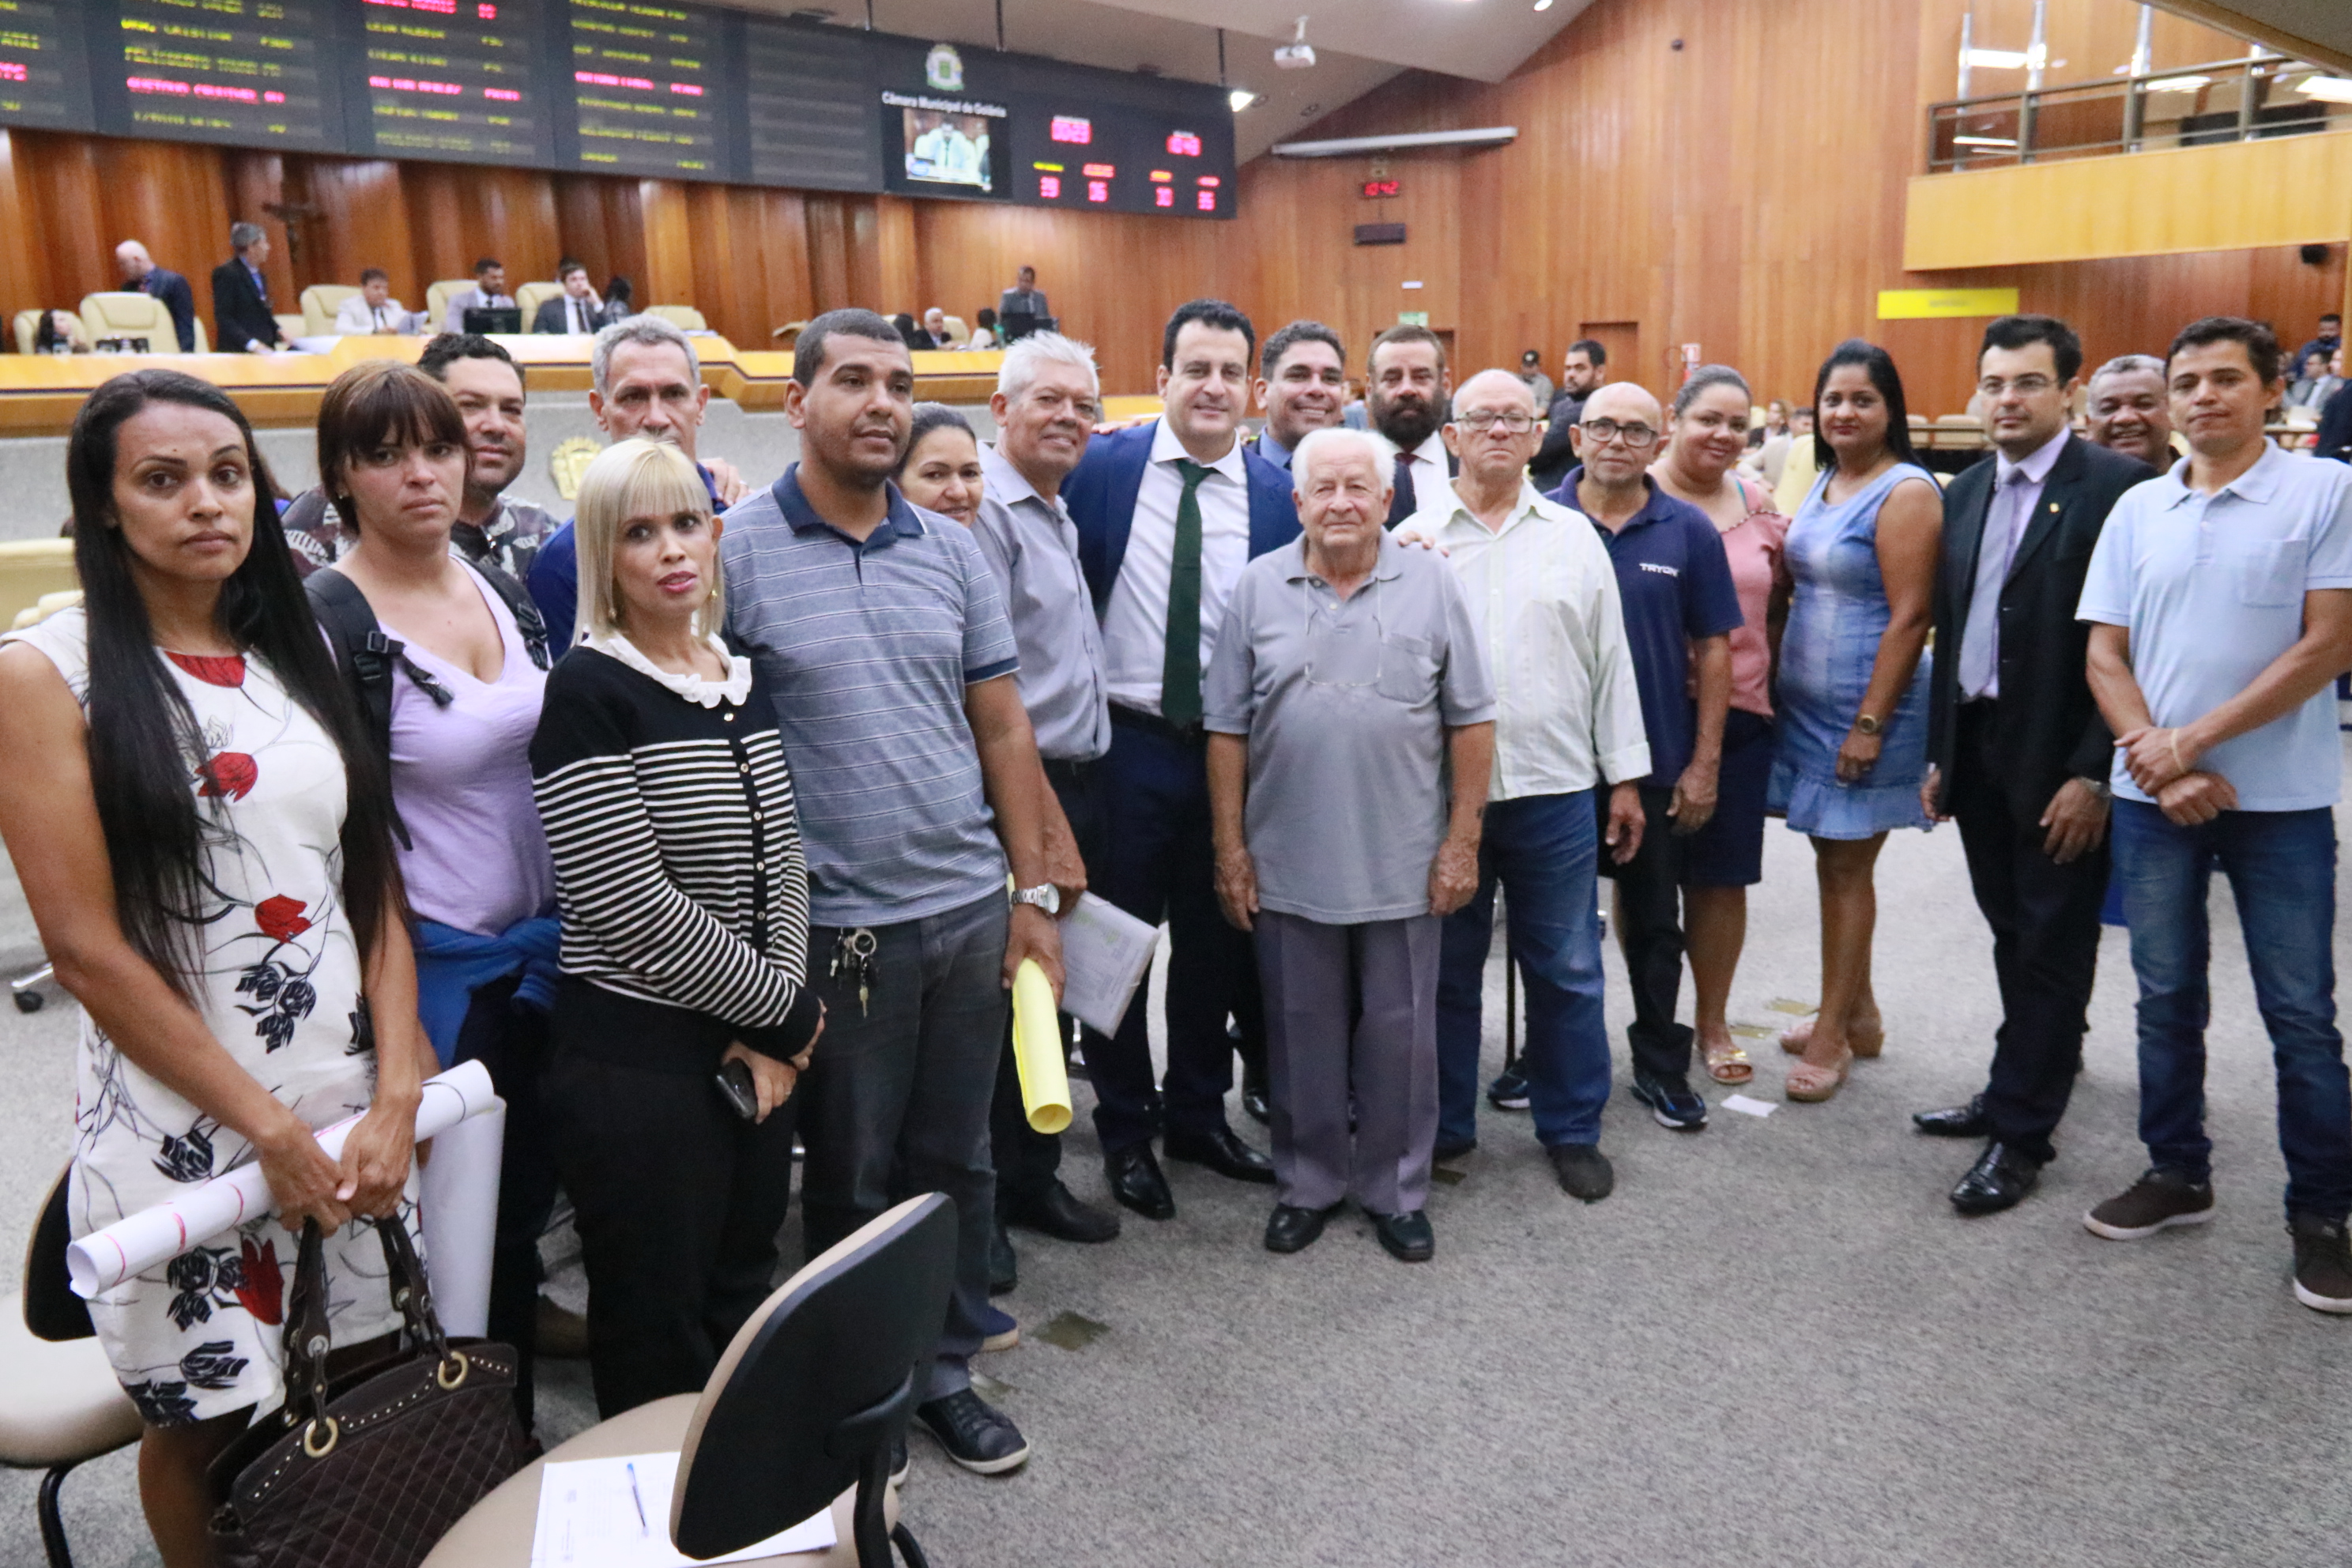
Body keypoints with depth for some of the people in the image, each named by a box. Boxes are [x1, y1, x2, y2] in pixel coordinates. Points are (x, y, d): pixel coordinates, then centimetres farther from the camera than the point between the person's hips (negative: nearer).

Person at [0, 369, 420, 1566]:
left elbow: (376, 887, 5)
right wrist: (270, 1128, -11)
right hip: (180, 1120, -4)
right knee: (206, 1416, 12)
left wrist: (396, 1095, -5)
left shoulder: (298, 651, 8)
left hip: (357, 1103, 4)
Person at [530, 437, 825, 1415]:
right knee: (660, 1342, 6)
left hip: (755, 1054, 6)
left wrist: (777, 1030, -2)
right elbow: (632, 906, -18)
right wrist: (786, 1009, -9)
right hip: (637, 1063, -6)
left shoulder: (743, 681, 9)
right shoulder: (589, 692, -12)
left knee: (743, 1309, 18)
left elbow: (781, 864, 9)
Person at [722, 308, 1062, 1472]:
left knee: (956, 1157, 15)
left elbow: (1001, 727, 9)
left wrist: (1032, 894, 6)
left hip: (969, 908, 4)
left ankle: (944, 1371, 33)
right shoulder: (733, 550, -7)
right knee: (851, 1180, 12)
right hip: (835, 926, -4)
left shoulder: (951, 550, 6)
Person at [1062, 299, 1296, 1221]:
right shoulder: (1103, 468, -5)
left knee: (1216, 940, 15)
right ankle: (1125, 1132, 27)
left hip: (1233, 748, 2)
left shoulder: (1276, 493, 1)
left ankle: (1197, 1114, 34)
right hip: (1125, 743, -2)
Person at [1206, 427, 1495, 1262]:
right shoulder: (1257, 587, 1)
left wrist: (1462, 840, -3)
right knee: (1301, 1035, 12)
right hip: (1287, 866, 1)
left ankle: (1397, 1190, 27)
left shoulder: (1433, 584, 0)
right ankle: (1307, 1185, 29)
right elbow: (1227, 729, 2)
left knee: (1400, 1035, 10)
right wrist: (1230, 848, -1)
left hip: (1404, 867, 0)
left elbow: (1471, 722, 1)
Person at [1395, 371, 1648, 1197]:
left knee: (1566, 970, 8)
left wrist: (1625, 777, 7)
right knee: (1446, 969, 10)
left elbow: (1610, 662, 9)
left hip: (1555, 790, 1)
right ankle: (1444, 1128, 25)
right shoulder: (1412, 539, 3)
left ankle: (1573, 1131, 24)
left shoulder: (1574, 536, 9)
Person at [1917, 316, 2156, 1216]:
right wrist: (1939, 753, 13)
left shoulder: (2119, 487, -10)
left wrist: (2093, 773, -17)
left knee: (2051, 947, 3)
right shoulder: (1965, 493, 11)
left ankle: (2021, 1135, 12)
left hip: (2059, 763, -6)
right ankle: (2024, 1086, 31)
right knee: (2015, 938, 17)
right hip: (1977, 746, 6)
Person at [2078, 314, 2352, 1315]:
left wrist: (2194, 741, -14)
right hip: (2154, 795, 4)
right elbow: (2105, 655, 5)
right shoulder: (2137, 510, 6)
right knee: (2166, 997, 12)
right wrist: (2159, 762, -9)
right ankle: (2177, 1174, 27)